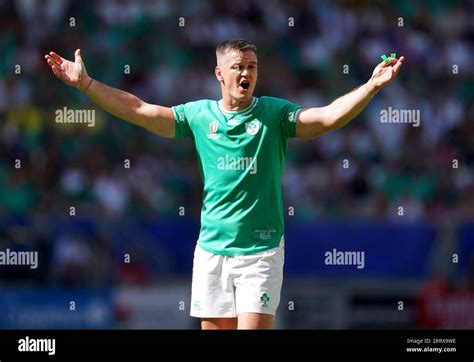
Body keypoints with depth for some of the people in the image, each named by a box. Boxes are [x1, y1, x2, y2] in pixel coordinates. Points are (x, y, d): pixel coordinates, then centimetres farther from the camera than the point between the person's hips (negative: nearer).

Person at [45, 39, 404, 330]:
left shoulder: (275, 113, -2)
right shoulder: (199, 114, 5)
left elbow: (329, 116, -14)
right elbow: (139, 110, 5)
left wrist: (372, 86, -28)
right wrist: (85, 83, 0)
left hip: (261, 250, -3)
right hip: (212, 249, 3)